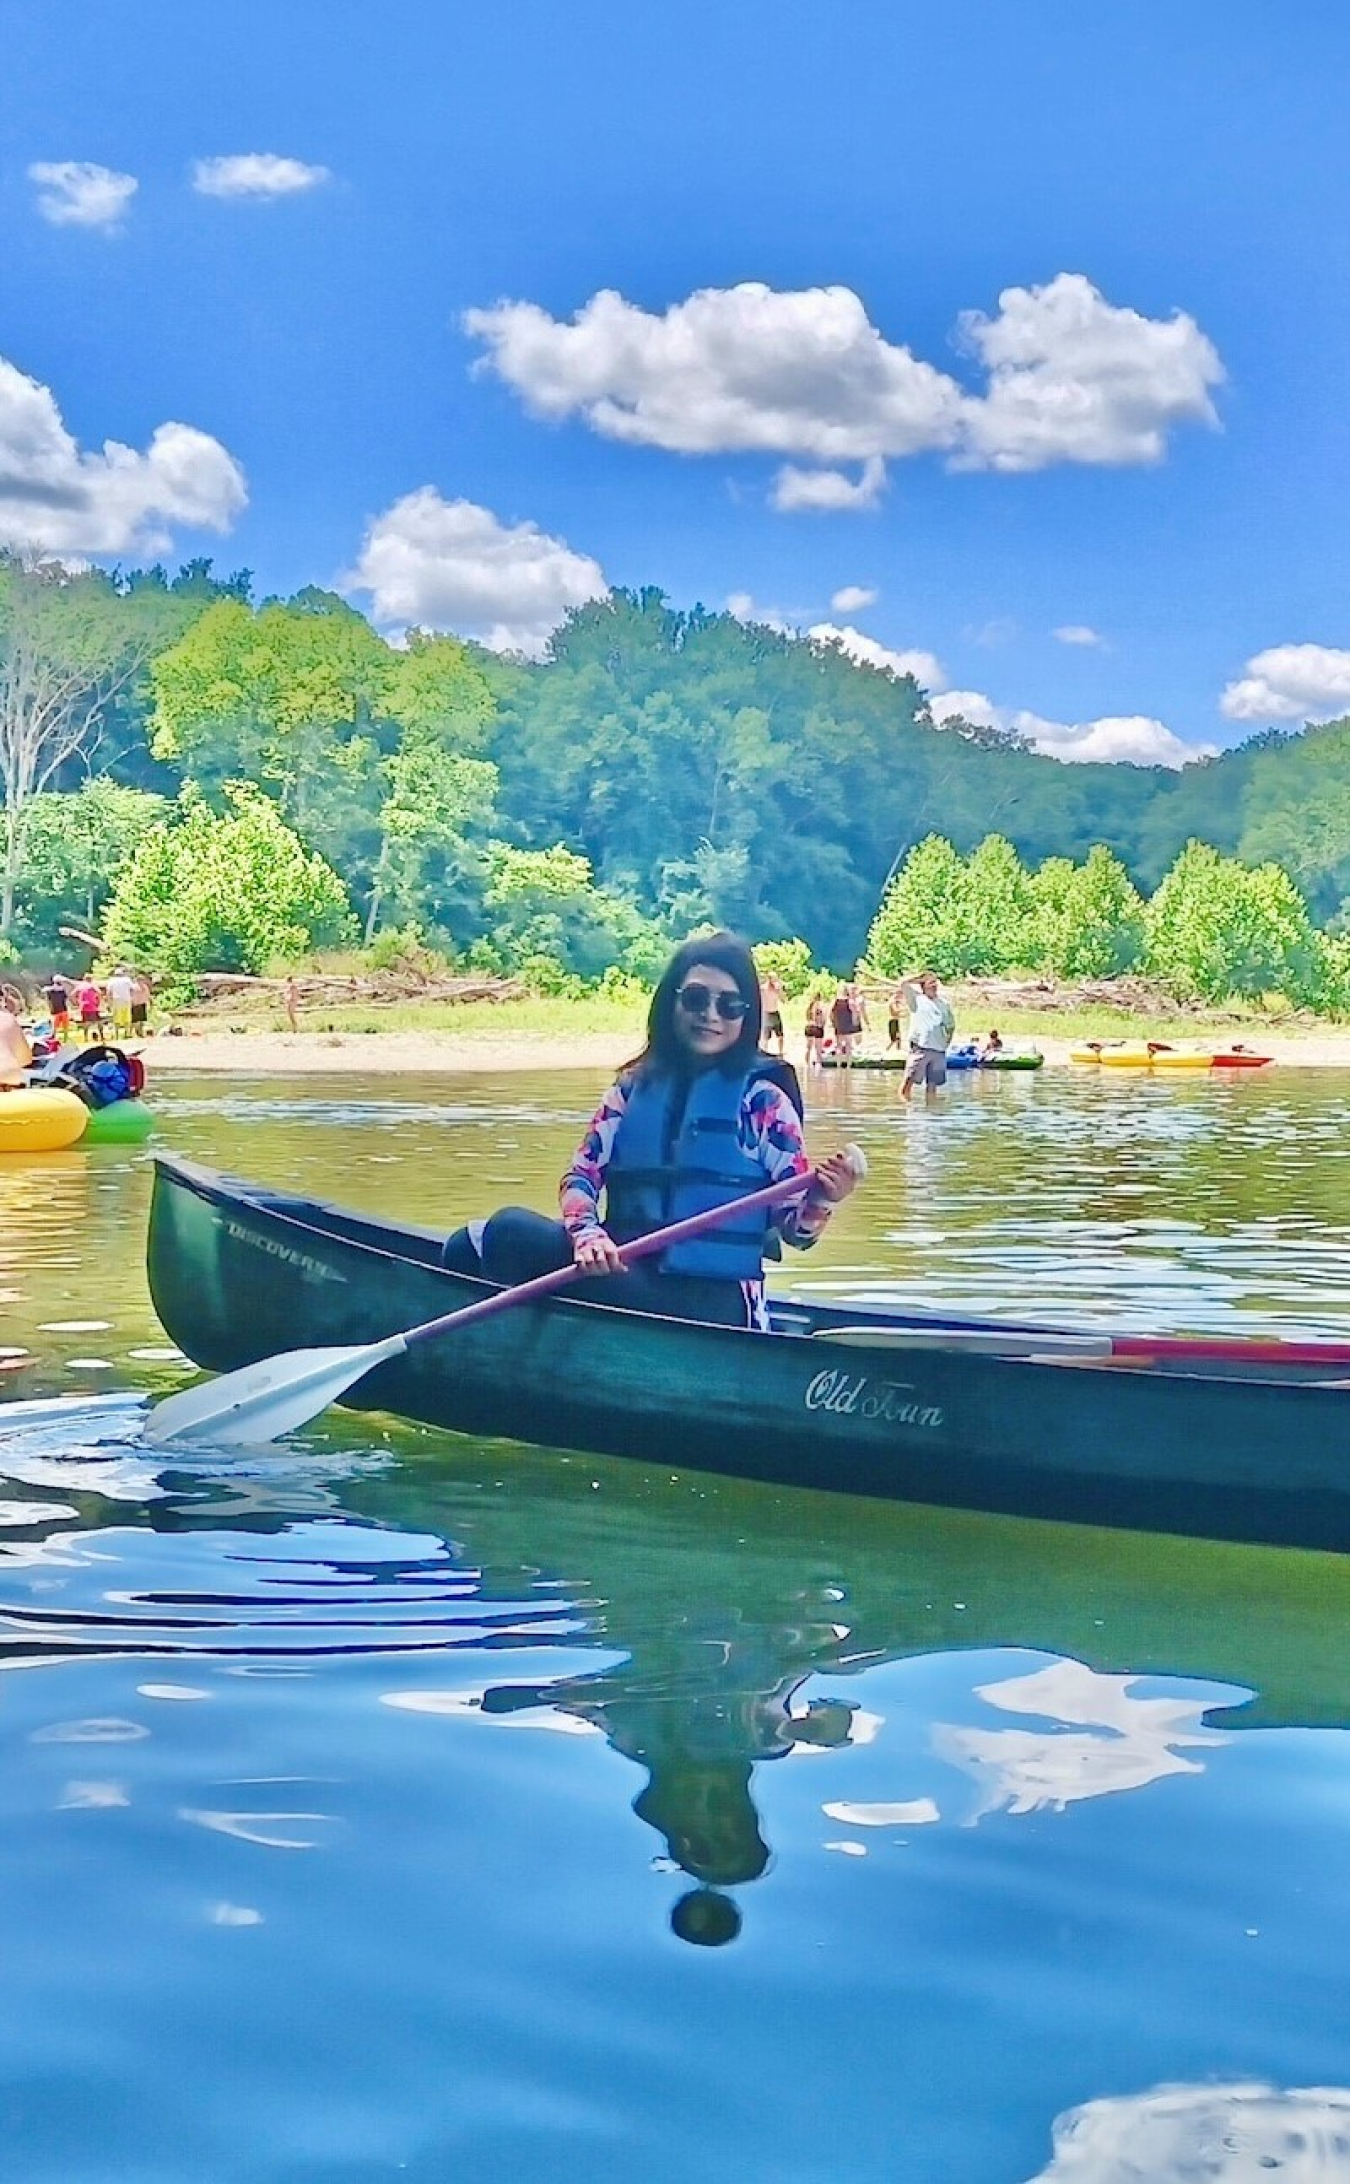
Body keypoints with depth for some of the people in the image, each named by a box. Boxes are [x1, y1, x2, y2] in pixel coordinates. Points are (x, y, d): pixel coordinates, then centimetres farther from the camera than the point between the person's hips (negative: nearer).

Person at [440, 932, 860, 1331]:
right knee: (468, 1248, -12)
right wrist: (587, 1232, -16)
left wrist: (820, 1200, -24)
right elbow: (581, 1174, 5)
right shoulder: (635, 1086, 11)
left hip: (709, 1303, -5)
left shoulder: (762, 1100, -1)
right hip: (622, 1273, 5)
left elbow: (794, 1227, 0)